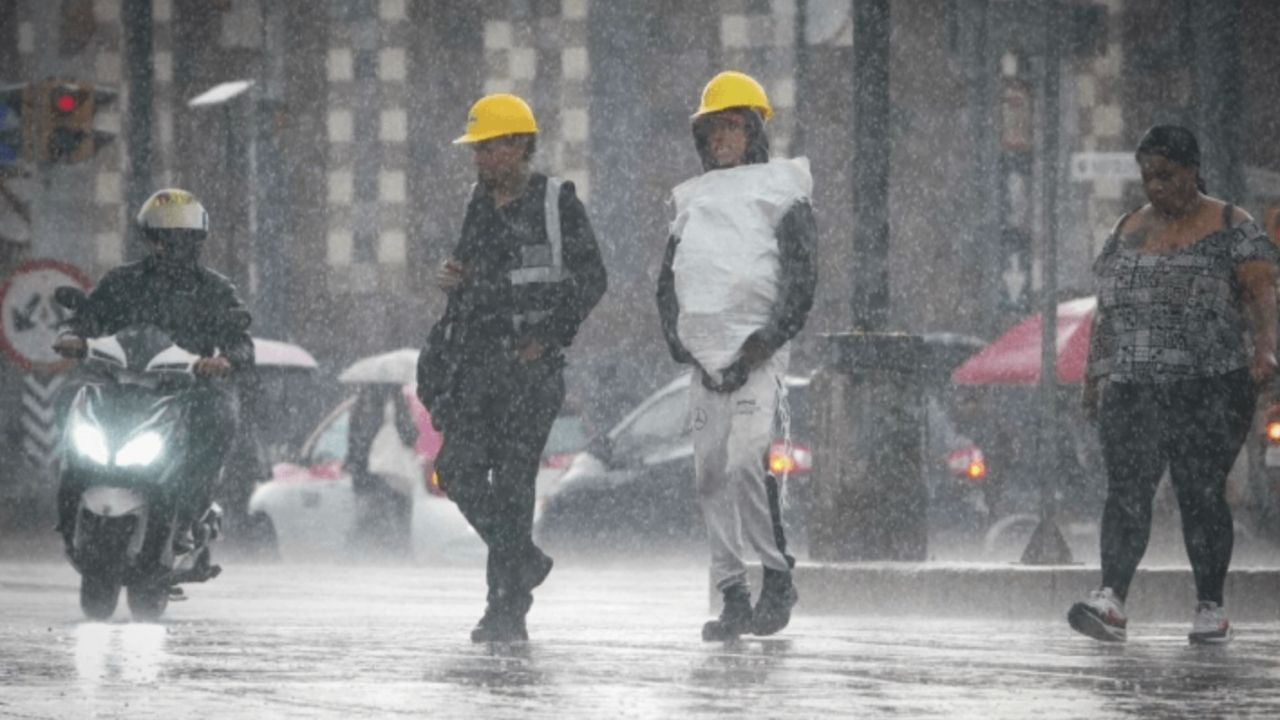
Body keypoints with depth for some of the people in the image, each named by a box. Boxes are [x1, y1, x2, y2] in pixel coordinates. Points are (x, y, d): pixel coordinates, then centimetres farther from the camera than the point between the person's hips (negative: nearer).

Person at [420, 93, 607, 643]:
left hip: (531, 361, -6)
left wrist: (550, 338, -11)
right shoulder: (480, 206, 15)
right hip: (476, 359, 6)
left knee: (513, 482, -9)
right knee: (460, 470, -3)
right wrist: (453, 279, 3)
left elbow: (590, 279, -3)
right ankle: (523, 561, 19)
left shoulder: (557, 204, -3)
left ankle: (508, 609, -6)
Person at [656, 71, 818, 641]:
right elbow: (667, 278, 21)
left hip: (757, 353, -6)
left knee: (745, 462, -21)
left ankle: (778, 575, -9)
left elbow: (801, 278, -4)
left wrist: (765, 343, -13)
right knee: (711, 476, 1)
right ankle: (733, 598, 4)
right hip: (706, 358, 6)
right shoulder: (693, 201, 22)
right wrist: (678, 341, 6)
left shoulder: (781, 192, 5)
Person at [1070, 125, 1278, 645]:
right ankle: (1111, 601, -22)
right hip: (1132, 387, 4)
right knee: (1126, 489, -10)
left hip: (1210, 387, -4)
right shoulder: (1127, 231, 18)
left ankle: (1211, 607, 6)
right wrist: (1094, 373, 16)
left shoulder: (1230, 227, 2)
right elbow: (1106, 309, 21)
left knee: (1202, 493, -4)